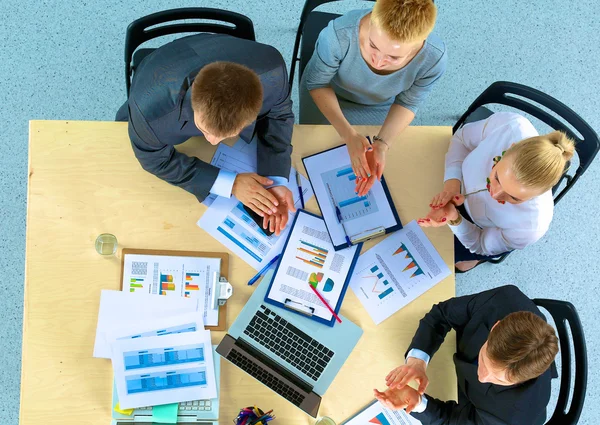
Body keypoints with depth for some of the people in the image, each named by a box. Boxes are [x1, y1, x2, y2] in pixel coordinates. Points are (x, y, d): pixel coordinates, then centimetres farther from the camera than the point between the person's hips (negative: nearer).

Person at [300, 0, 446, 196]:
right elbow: (317, 83, -22)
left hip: (381, 106, 1)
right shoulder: (339, 34, -42)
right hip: (326, 94, -1)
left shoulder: (433, 58, -35)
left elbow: (407, 103, -15)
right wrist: (349, 134, -35)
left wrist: (382, 144, -31)